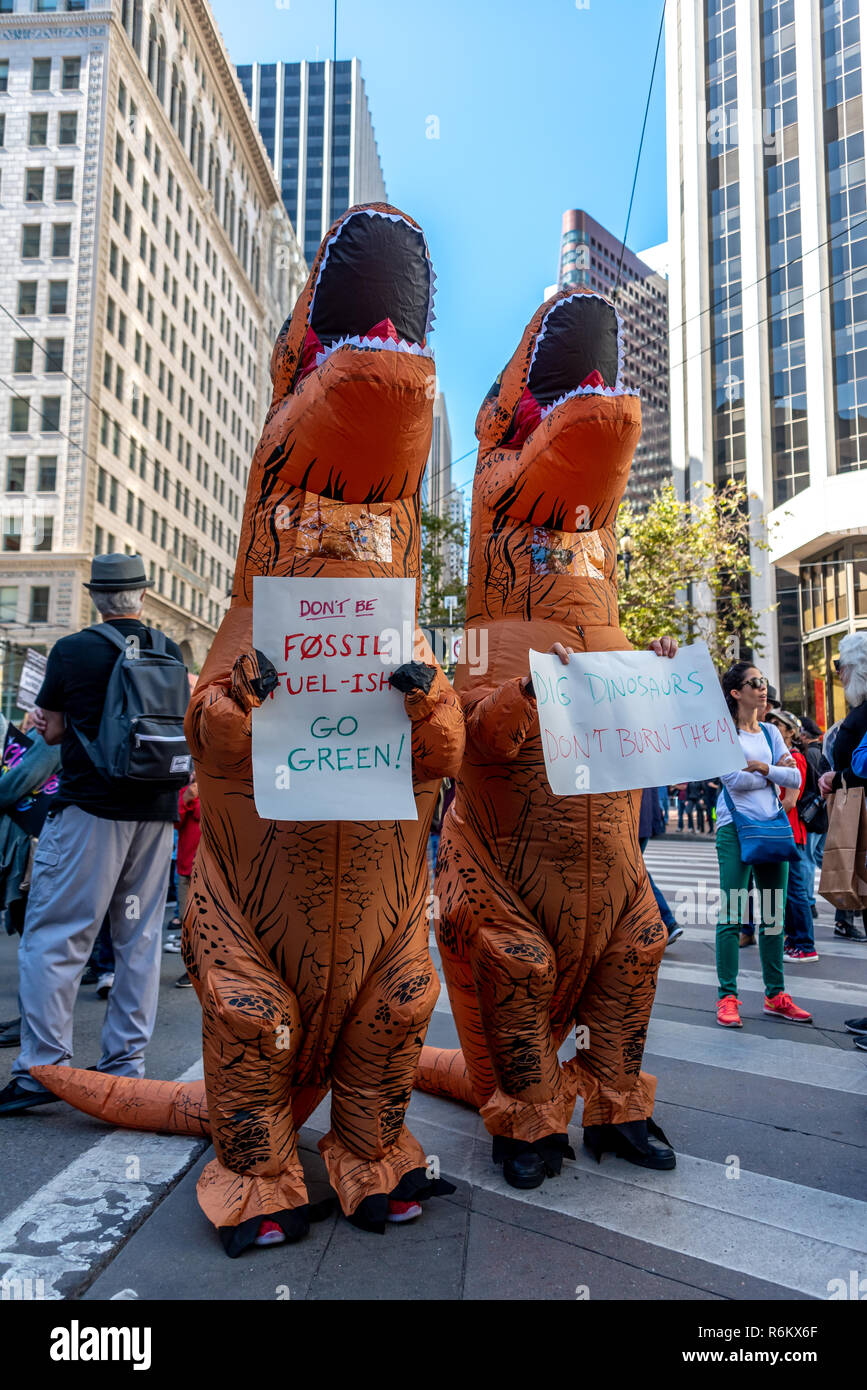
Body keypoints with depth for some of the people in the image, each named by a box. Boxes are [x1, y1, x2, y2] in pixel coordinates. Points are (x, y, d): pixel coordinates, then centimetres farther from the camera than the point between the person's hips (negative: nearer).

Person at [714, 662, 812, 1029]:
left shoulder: (771, 733, 15)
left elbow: (795, 778, 5)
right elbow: (733, 779, -13)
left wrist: (763, 768, -10)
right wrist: (774, 774, -1)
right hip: (735, 829, -5)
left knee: (774, 915, 8)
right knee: (731, 915, -5)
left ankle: (775, 995, 18)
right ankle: (727, 997, 2)